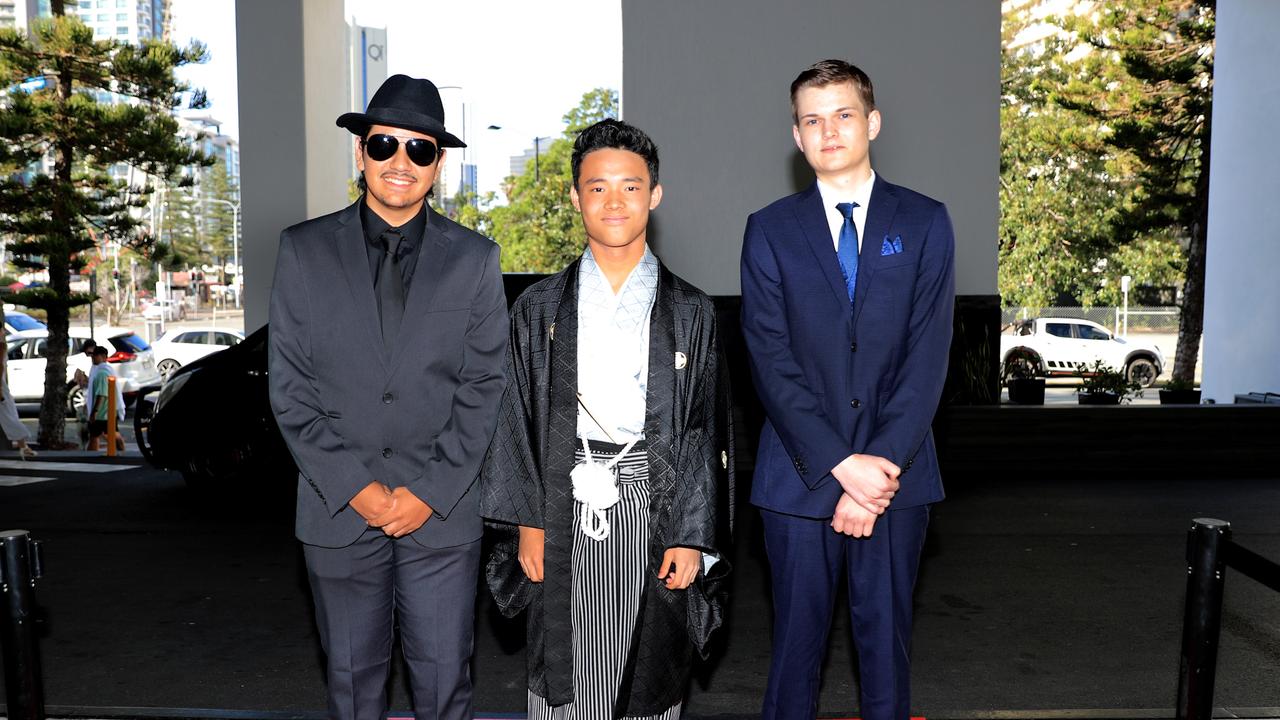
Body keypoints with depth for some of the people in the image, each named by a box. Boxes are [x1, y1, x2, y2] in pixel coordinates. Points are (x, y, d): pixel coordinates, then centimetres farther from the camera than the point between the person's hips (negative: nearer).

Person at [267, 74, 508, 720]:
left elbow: (484, 388, -2)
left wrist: (430, 491, -10)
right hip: (338, 512, 1)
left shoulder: (474, 259, 0)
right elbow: (289, 387, -2)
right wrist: (355, 488, -9)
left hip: (442, 514, 0)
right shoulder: (304, 251, 0)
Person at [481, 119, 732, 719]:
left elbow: (703, 431, 1)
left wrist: (692, 535, -5)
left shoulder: (689, 312, 3)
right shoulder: (540, 308, 5)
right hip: (565, 510, 1)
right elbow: (515, 421, 5)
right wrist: (526, 521, -1)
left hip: (654, 509, 0)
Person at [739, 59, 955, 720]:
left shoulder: (924, 223, 3)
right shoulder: (770, 231, 2)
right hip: (801, 470, 0)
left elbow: (928, 353, -4)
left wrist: (882, 465, -13)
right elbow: (771, 362, -6)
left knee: (886, 630, 13)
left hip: (896, 470, 1)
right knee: (798, 629, 9)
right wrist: (841, 466, -14)